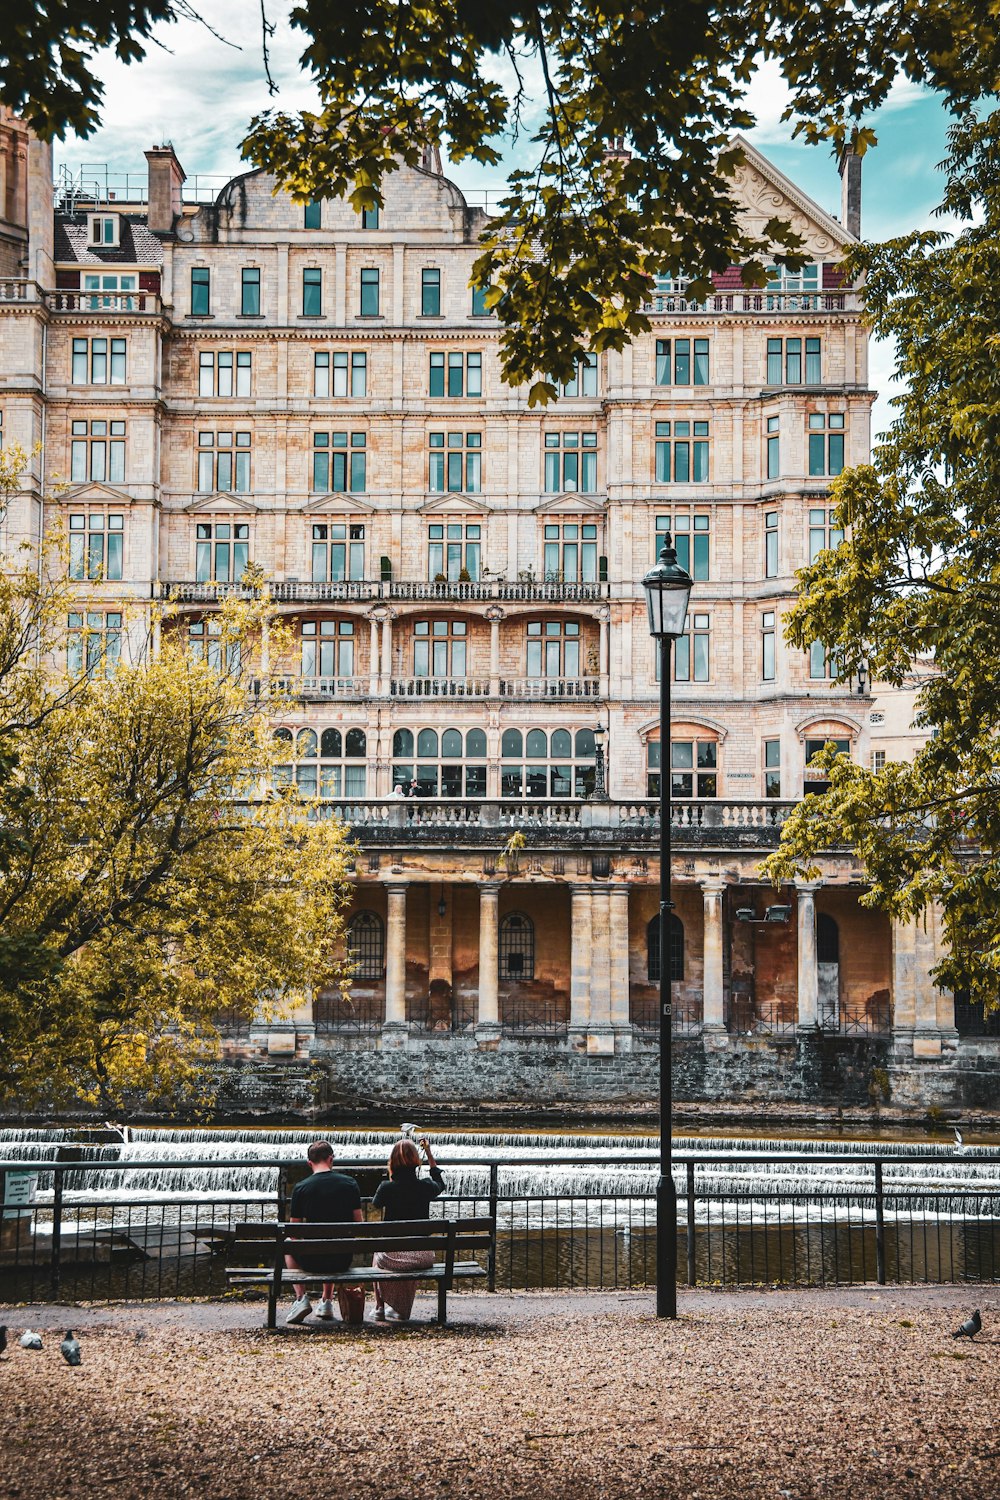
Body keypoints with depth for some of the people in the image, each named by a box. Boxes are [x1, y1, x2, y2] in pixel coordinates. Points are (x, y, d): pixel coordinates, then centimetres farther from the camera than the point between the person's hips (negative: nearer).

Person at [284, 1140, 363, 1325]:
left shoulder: (300, 1188, -8)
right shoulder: (350, 1183, -2)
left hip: (312, 1260, -2)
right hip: (343, 1260, 3)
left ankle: (301, 1298, 15)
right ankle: (327, 1301, 32)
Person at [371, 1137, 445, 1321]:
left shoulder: (387, 1187, -12)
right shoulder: (425, 1187, -6)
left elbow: (375, 1204, 13)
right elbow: (440, 1183, 21)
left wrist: (391, 1178, 18)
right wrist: (429, 1153, 27)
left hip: (393, 1257, -2)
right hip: (423, 1256, 2)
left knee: (378, 1254, 36)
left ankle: (380, 1307, 39)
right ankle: (402, 1310, 46)